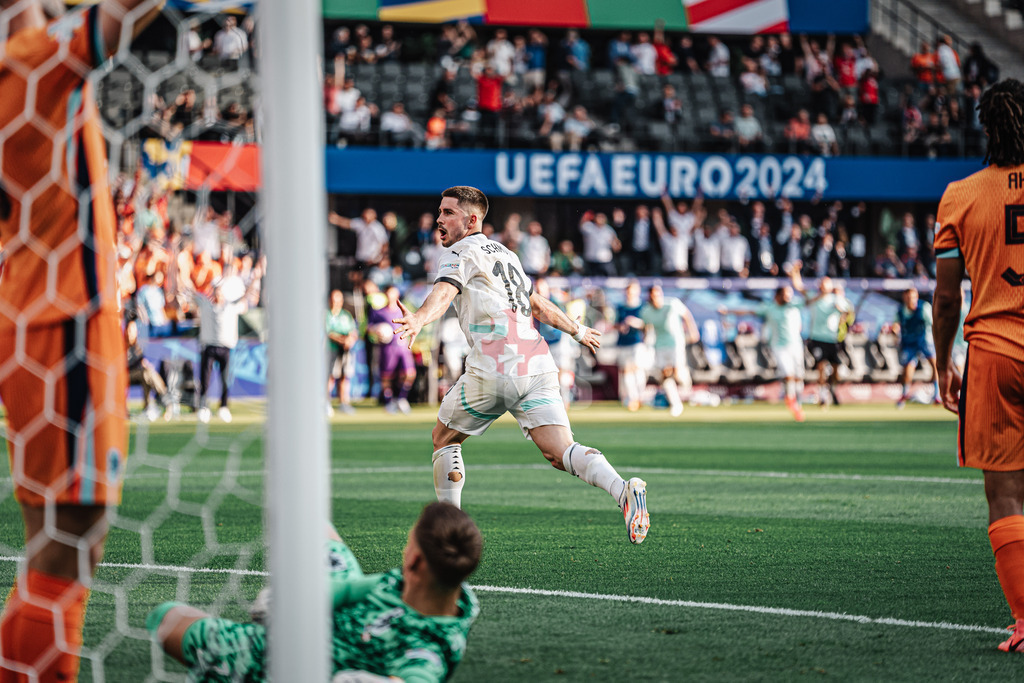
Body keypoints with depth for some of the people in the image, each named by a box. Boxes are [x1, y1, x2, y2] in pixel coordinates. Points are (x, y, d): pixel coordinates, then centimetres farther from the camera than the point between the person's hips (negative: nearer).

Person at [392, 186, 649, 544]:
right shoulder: (504, 254, 27)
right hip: (539, 365, 6)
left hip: (494, 370, -6)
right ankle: (623, 489, -32)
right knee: (560, 452, -6)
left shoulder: (461, 254, 4)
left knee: (444, 440, 16)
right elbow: (539, 305, 38)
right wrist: (578, 330, 54)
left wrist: (418, 320, -38)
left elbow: (443, 292, -19)